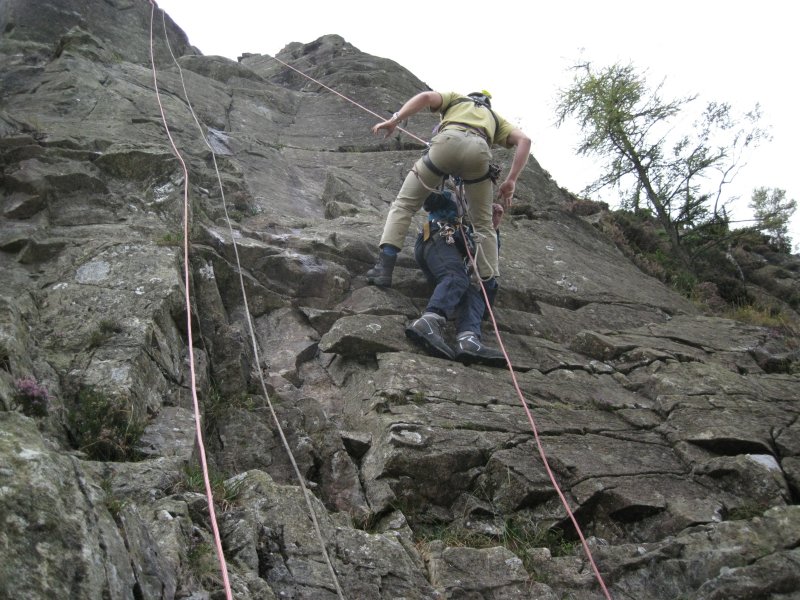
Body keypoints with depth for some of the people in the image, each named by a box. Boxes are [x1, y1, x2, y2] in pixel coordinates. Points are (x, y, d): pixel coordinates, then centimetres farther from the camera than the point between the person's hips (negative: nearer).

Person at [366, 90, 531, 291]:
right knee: (483, 225, 17)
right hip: (479, 151, 2)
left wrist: (395, 119, 8)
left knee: (404, 204, 11)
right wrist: (511, 181, 16)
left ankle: (384, 267, -5)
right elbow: (524, 140, 22)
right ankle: (490, 286, 9)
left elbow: (426, 96, 17)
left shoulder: (456, 98, 39)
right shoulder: (495, 118, 41)